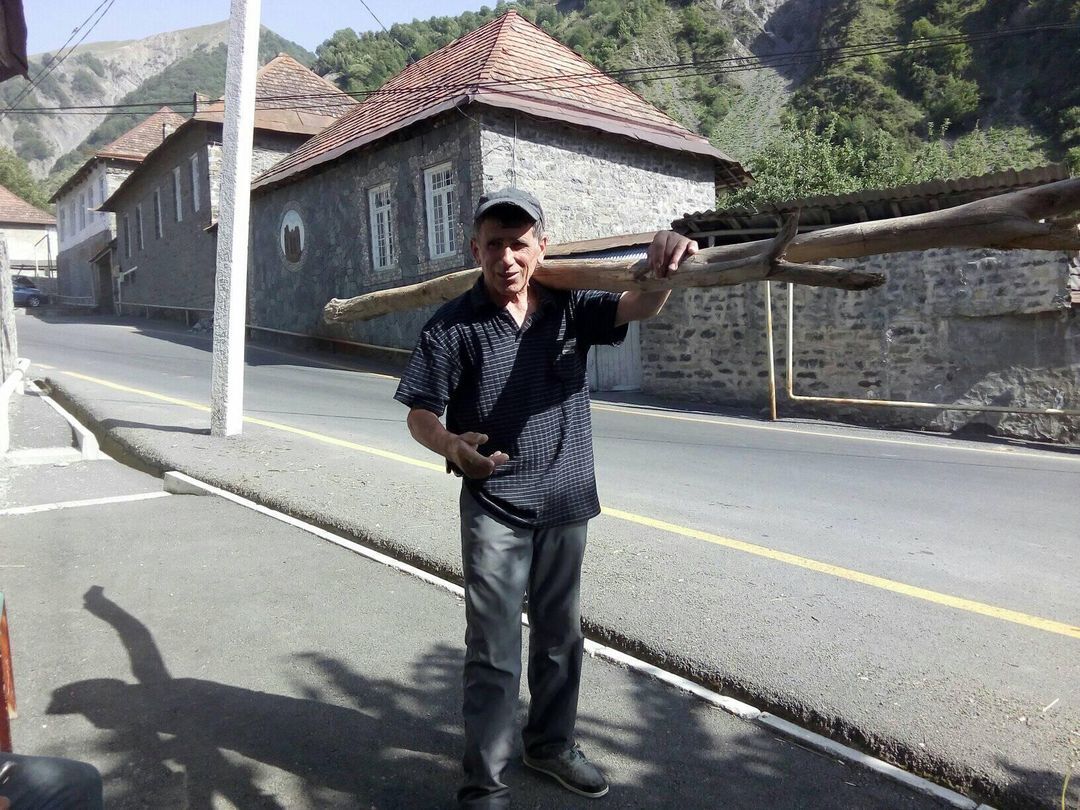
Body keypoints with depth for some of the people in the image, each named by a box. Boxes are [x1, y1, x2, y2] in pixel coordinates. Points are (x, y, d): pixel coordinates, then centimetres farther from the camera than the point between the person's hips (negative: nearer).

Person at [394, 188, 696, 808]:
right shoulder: (454, 325, -9)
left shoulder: (570, 308, -1)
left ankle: (552, 744, 41)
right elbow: (421, 414, -8)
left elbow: (638, 307, -14)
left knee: (561, 637, 19)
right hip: (495, 508, -3)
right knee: (495, 652, 0)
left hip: (566, 504, 4)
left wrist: (664, 269, -37)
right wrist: (452, 445, -30)